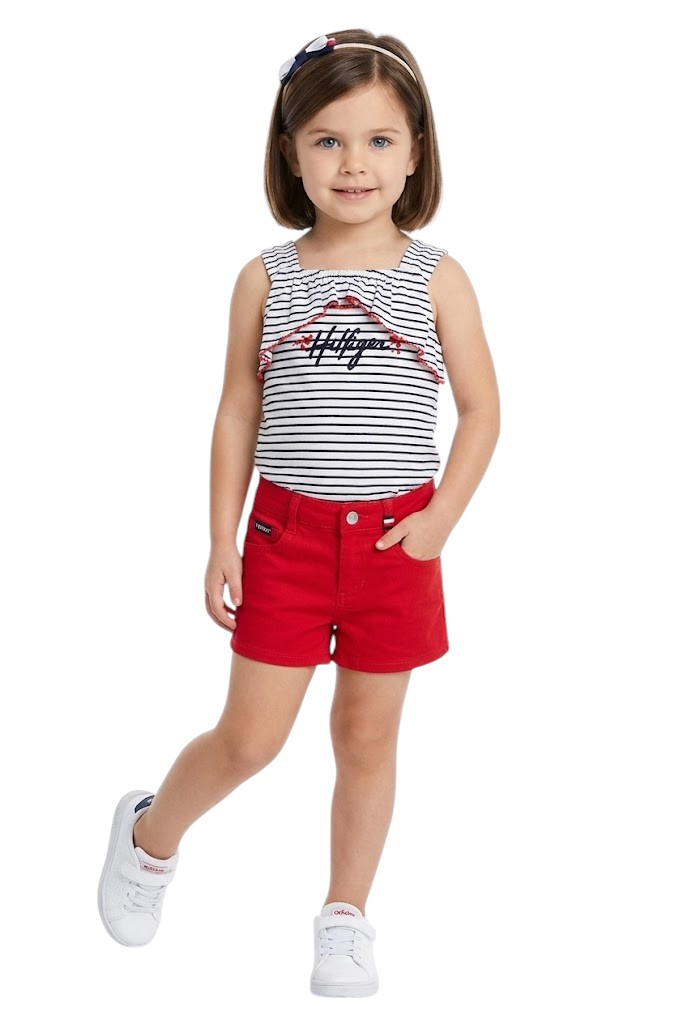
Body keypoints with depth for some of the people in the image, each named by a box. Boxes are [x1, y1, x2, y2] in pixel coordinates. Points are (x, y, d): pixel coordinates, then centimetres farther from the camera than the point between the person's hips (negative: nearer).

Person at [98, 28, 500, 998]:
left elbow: (481, 411, 2)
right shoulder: (266, 278, 0)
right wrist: (222, 541, 0)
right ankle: (150, 832, 31)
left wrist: (441, 518, -9)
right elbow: (237, 416, 3)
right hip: (287, 533, 0)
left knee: (368, 737, 10)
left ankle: (346, 918, 25)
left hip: (394, 539, 1)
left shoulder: (436, 277, -1)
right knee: (249, 739, 2)